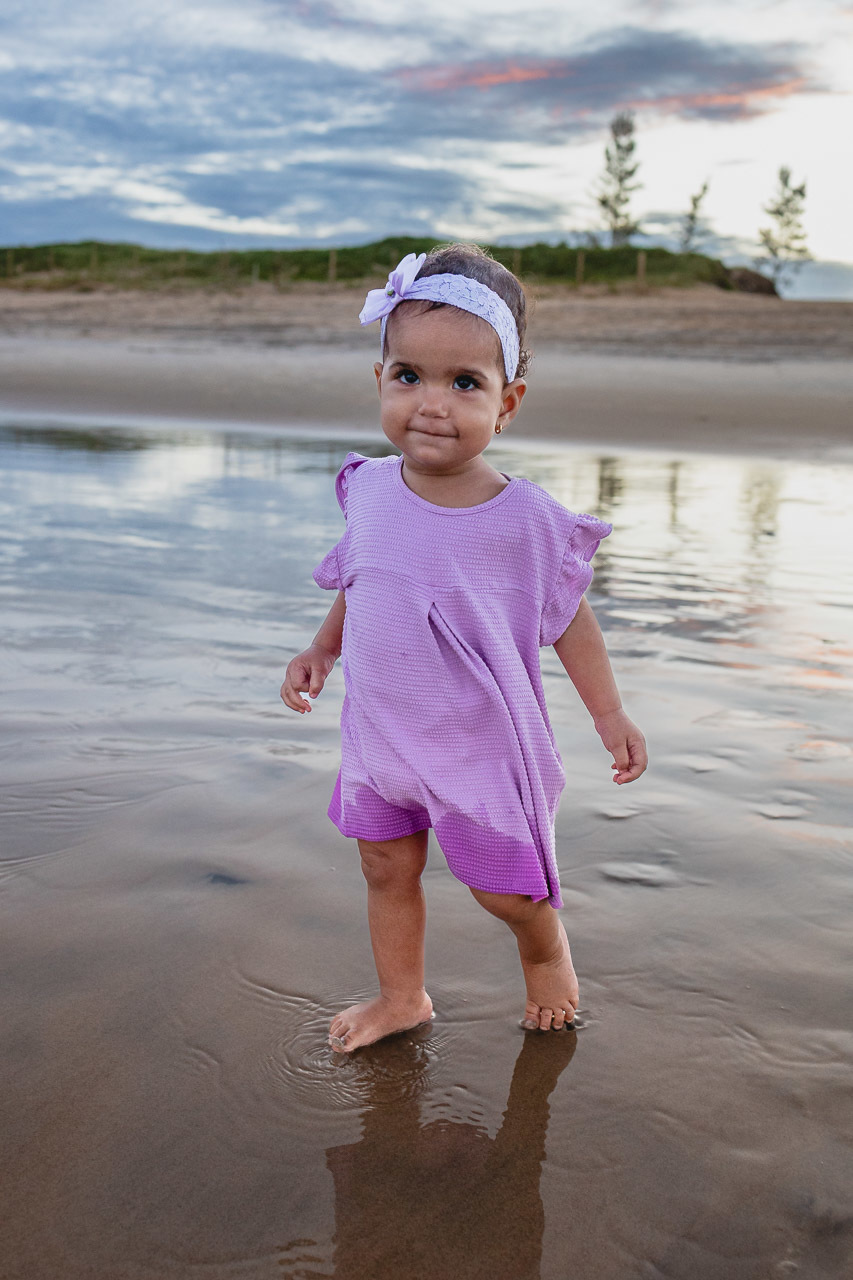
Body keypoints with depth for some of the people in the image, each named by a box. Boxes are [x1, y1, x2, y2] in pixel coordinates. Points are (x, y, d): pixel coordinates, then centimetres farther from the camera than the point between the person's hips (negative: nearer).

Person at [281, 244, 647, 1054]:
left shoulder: (524, 521, -19)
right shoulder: (370, 489, -7)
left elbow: (567, 616, -7)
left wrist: (609, 715, -3)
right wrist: (320, 650, 11)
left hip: (481, 743, -4)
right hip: (379, 735, 4)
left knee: (504, 887, 9)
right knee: (386, 870, 16)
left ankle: (546, 950, 43)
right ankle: (401, 997, 38)